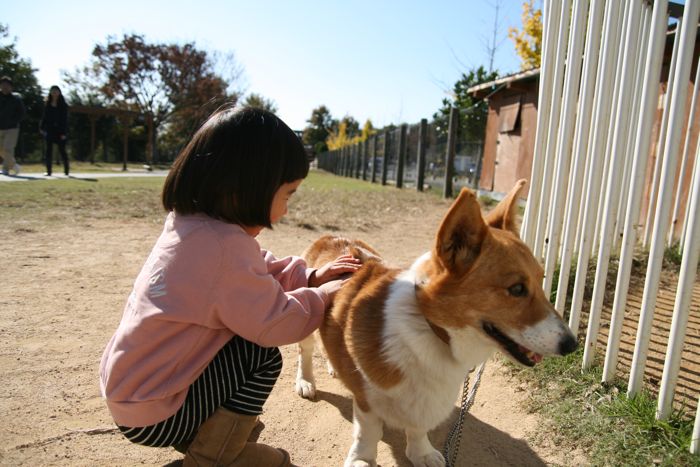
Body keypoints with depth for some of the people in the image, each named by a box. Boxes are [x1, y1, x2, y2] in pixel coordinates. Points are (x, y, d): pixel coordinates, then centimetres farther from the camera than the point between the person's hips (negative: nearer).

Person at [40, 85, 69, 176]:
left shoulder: (63, 105, 0)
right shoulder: (47, 104, 9)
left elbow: (65, 119, -4)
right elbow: (44, 117, 11)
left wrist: (64, 133, -10)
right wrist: (42, 128, 0)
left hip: (59, 130, -3)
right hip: (49, 130, 3)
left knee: (62, 150, 0)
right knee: (49, 150, 1)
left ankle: (67, 170, 13)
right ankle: (48, 171, 3)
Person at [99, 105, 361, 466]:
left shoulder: (192, 223, -2)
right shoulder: (224, 246, -31)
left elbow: (259, 272, 12)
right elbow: (277, 324, -22)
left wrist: (310, 276, 3)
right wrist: (322, 296, -6)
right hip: (151, 415, -9)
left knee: (246, 340, 13)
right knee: (264, 354, -11)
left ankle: (208, 428, 18)